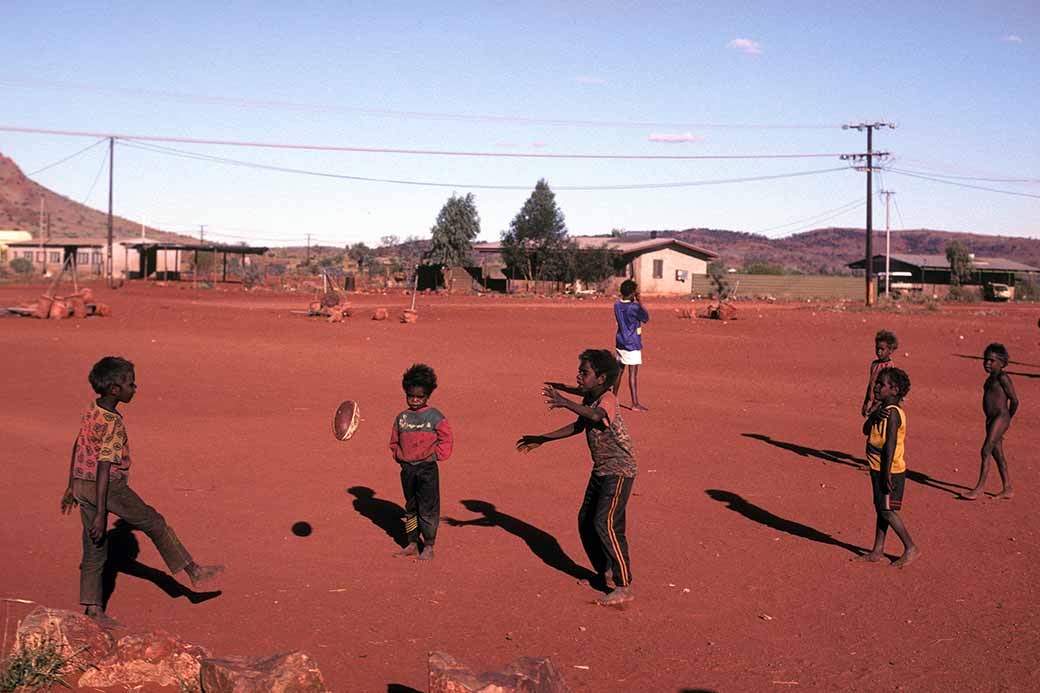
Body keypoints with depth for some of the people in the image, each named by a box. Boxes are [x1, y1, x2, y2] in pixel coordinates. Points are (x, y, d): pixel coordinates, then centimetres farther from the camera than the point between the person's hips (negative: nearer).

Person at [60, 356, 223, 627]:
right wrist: (100, 514, -21)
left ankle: (93, 609, 16)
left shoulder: (90, 411, 6)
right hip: (109, 487, -8)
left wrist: (72, 487, 27)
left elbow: (78, 447, 16)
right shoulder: (113, 424, -20)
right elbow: (104, 468, -22)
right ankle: (194, 571, 16)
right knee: (154, 523, 7)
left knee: (94, 549, 12)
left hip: (81, 484, 8)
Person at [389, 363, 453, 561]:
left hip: (427, 469, -4)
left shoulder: (435, 417, -5)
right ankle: (412, 544, 23)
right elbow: (394, 442, 17)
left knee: (428, 508, -1)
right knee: (410, 507, 13)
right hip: (407, 468, 4)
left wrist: (434, 455, -9)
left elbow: (446, 442, -2)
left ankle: (429, 546, 9)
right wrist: (400, 456, 3)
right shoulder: (401, 418, 7)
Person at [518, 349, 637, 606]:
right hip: (601, 470, 10)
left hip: (619, 471, -10)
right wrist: (541, 439, 20)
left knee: (606, 524, -16)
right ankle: (604, 573, 30)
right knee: (586, 521, 14)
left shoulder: (607, 399, -23)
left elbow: (597, 415, -47)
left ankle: (625, 587, -10)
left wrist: (565, 403, -61)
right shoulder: (589, 397, 4)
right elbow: (578, 426, 20)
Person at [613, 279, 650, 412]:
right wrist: (639, 301, 0)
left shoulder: (617, 305, 2)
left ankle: (614, 397, 27)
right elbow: (646, 318, -3)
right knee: (633, 373, -5)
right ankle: (635, 403, -5)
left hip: (620, 342, 7)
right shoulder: (634, 307, -18)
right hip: (632, 344, -7)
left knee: (619, 370, 17)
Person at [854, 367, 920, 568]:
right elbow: (866, 430, 3)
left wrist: (887, 473, -24)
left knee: (887, 511, -4)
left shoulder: (892, 413, -19)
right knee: (881, 509, 13)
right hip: (878, 469, 9)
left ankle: (911, 548, 7)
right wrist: (874, 416, -16)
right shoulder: (881, 408, 9)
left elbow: (890, 445, -23)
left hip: (890, 471, -9)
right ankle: (877, 551, 20)